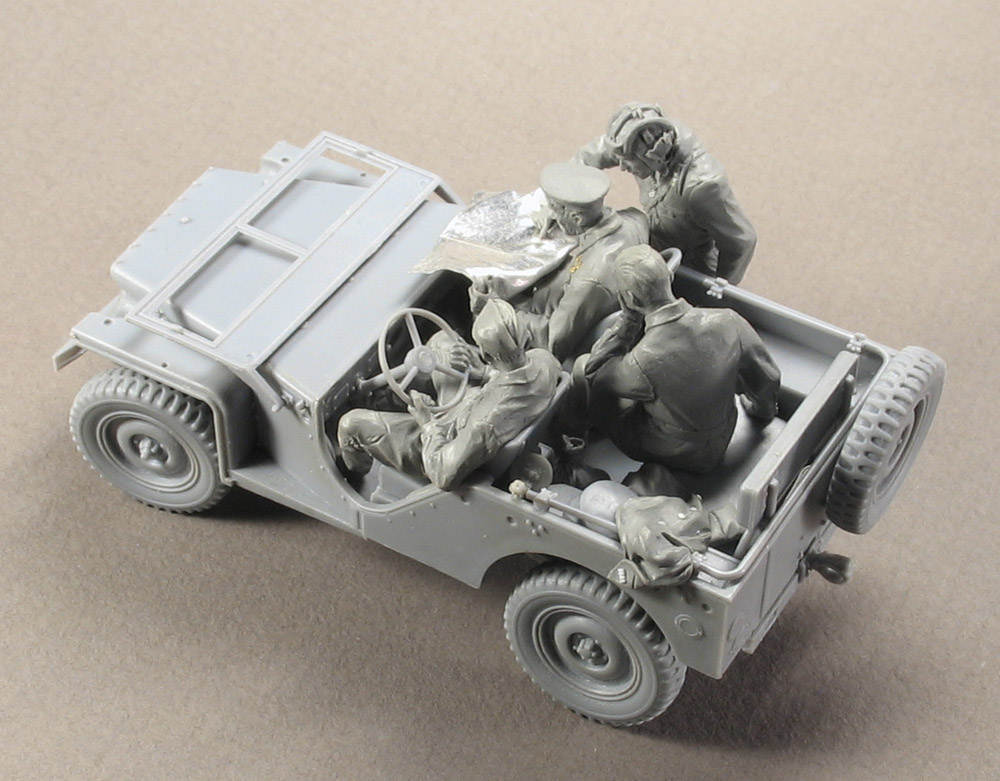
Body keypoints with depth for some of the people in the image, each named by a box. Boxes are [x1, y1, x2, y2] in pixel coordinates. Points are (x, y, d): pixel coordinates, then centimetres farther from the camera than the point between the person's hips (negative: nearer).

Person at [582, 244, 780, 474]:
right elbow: (768, 379, -8)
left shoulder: (644, 363, -39)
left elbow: (594, 372, -15)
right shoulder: (729, 323, -27)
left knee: (582, 364, 6)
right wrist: (763, 410, 15)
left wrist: (627, 319, -21)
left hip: (670, 456, -4)